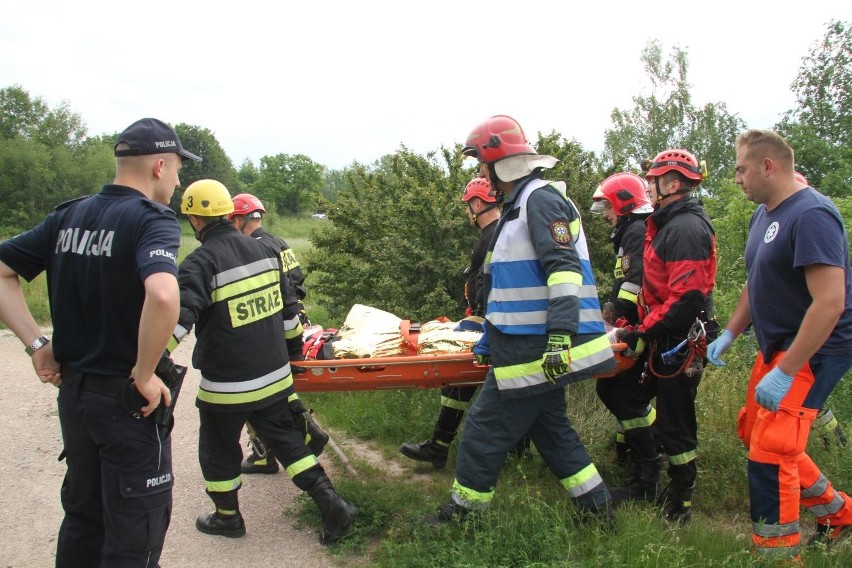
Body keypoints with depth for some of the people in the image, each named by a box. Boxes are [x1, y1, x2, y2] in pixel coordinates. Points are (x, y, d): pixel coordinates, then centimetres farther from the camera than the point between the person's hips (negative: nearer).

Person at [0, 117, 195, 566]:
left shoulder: (67, 217, 6)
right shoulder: (152, 218, -16)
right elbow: (162, 295, -35)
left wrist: (36, 343, 2)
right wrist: (145, 374, -22)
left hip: (72, 391, 7)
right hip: (127, 401, -7)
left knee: (83, 516, 24)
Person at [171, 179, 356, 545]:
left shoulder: (200, 263, -18)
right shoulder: (263, 249, 3)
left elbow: (178, 320, -29)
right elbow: (287, 301, 16)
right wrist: (292, 344, 30)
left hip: (227, 385, -6)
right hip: (274, 375, 6)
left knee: (218, 449, 17)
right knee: (286, 438, 18)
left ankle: (227, 517, 34)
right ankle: (332, 505, 12)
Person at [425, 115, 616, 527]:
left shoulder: (541, 199, -13)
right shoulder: (519, 205, 19)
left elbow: (564, 268, -24)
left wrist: (560, 336, -32)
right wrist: (488, 333, 27)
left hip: (536, 352, -10)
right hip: (532, 348, 10)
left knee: (484, 431, 1)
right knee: (551, 428, 18)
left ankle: (461, 515, 17)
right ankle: (597, 509, 28)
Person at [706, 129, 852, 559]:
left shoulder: (811, 215, -22)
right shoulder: (763, 214, 9)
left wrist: (785, 372, -28)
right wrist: (729, 334, 12)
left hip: (815, 351, -10)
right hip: (778, 346, 10)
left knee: (770, 453, -10)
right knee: (754, 433, 19)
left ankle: (777, 551, 6)